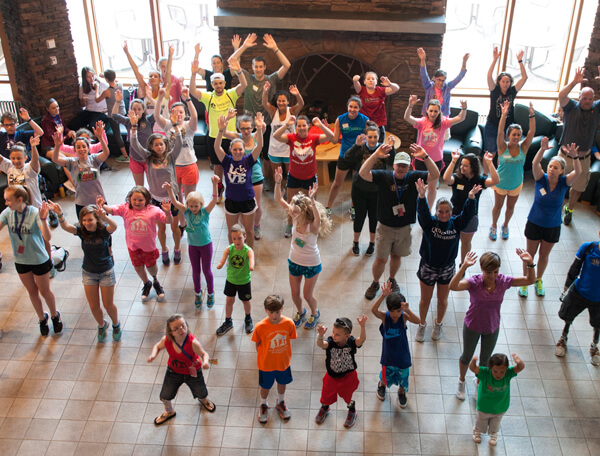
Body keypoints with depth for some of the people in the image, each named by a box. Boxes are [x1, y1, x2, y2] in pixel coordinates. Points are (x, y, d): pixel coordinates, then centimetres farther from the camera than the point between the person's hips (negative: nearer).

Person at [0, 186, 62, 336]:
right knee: (32, 292, 20)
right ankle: (42, 318, 42)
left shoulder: (35, 213, -26)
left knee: (45, 291, 14)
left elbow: (47, 237, -35)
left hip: (39, 260, -4)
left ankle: (55, 316, 39)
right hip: (20, 261, 4)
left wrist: (43, 219, -50)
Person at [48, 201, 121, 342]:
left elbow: (114, 226, -43)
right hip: (88, 272, 3)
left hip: (106, 272, -3)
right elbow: (66, 227, -29)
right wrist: (60, 214, -51)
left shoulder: (104, 230, -19)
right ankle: (102, 325, 42)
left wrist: (105, 217, -65)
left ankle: (116, 325, 40)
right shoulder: (81, 231, -12)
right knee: (94, 307, 12)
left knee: (108, 305, 11)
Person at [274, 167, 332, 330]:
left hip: (311, 264, -5)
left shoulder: (313, 226, -30)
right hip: (294, 261, 5)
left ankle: (315, 313, 46)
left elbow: (318, 219, -56)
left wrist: (312, 200, -66)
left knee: (307, 295, 13)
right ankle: (300, 312, 51)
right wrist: (278, 182, -33)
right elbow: (279, 199, -18)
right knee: (295, 293, 19)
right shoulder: (295, 218, -16)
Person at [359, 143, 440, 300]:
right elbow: (363, 173, -27)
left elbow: (435, 175, -20)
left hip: (404, 228, 2)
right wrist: (376, 155, -40)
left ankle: (392, 279, 47)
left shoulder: (414, 177, -9)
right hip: (385, 227, -2)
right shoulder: (383, 176, -14)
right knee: (381, 259, 6)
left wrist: (425, 156, -34)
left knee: (396, 256, 21)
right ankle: (375, 283, 32)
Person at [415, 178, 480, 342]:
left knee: (443, 300, 17)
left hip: (447, 268, 1)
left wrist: (471, 198, -43)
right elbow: (422, 211, -32)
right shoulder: (429, 223, -15)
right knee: (425, 300, 14)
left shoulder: (456, 224, -10)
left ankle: (438, 324, 44)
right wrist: (422, 195, -51)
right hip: (428, 267, -1)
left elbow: (467, 214, -24)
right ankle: (422, 325, 39)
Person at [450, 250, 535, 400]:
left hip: (492, 328, 2)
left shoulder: (503, 281, -19)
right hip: (472, 327, -2)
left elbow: (530, 280, -13)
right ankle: (461, 381, 52)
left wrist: (530, 264, -33)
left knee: (485, 360, 23)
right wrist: (464, 266, -60)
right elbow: (453, 286, -48)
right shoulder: (474, 282, -30)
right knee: (467, 357, 22)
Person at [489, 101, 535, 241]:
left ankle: (505, 226, 43)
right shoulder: (503, 147, -17)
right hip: (501, 183, -2)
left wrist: (532, 116, -31)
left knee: (510, 207, 18)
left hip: (516, 184, 2)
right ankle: (494, 226, 38)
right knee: (498, 206, 15)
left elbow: (532, 132, -21)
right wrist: (504, 115, -42)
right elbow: (500, 132, -31)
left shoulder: (523, 147, -11)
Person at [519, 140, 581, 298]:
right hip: (534, 224, -1)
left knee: (544, 255, 18)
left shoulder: (564, 183, -13)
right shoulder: (541, 179, -15)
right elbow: (535, 164, -32)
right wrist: (542, 149, -50)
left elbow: (578, 172, -30)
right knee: (530, 253, 12)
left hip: (552, 226, 1)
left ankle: (538, 280, 40)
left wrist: (575, 157, -49)